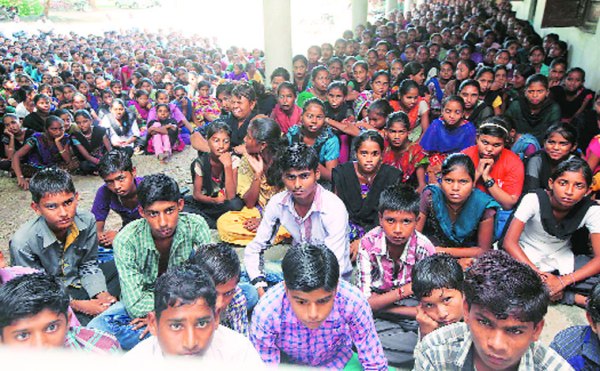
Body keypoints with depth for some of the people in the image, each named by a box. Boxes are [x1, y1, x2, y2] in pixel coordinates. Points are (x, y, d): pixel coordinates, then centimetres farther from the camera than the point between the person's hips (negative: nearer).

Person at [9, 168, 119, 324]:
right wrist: (77, 305, -24)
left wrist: (101, 294, -16)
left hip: (79, 282, 5)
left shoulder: (86, 221, -17)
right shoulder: (23, 242, -27)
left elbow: (89, 264, -2)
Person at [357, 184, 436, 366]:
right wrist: (403, 291, -26)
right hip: (376, 314, 0)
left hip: (411, 312, 0)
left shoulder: (425, 250, -19)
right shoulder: (368, 243, -18)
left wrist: (378, 303, -18)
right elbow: (366, 301, -16)